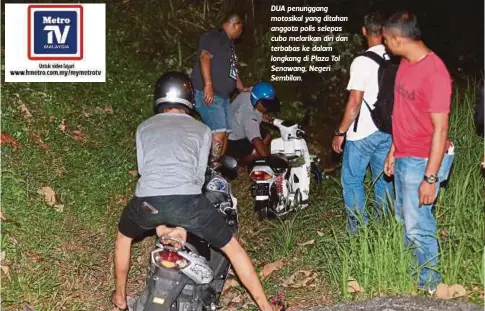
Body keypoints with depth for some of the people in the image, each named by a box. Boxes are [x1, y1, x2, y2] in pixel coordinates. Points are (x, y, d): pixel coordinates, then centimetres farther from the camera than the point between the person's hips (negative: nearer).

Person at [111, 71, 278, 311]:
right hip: (186, 200, -1)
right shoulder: (202, 130, 22)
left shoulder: (144, 128, 25)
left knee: (124, 236, 35)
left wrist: (159, 222, 30)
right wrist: (181, 222, 31)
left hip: (147, 200, 2)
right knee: (232, 247, 17)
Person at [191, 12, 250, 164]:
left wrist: (242, 88, 31)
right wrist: (208, 85, -30)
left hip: (223, 95, 10)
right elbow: (204, 57, -21)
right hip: (208, 93, -10)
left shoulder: (229, 43, 22)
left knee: (225, 134, 10)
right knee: (219, 133, -18)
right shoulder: (214, 36, -7)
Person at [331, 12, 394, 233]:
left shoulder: (362, 62, -17)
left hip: (363, 132, -6)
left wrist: (340, 132, -9)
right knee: (384, 179, 16)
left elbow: (355, 103, -19)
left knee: (352, 180, 5)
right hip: (388, 130, 6)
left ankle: (359, 229, 7)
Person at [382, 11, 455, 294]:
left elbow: (440, 128, -21)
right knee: (404, 219, 17)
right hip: (404, 158, 8)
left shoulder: (435, 73, -22)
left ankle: (430, 283, 19)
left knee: (417, 226, 0)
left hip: (421, 162, -8)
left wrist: (430, 178, -21)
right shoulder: (406, 63, 5)